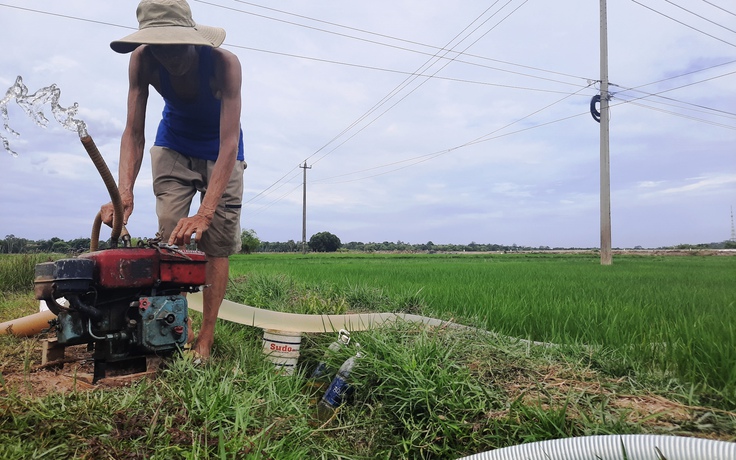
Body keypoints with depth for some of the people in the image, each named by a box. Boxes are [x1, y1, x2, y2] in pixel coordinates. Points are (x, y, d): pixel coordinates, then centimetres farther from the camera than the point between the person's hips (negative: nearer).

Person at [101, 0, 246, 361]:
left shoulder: (225, 64, -32)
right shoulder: (142, 61, -22)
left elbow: (229, 144, -39)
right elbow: (133, 133, -21)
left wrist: (205, 213, -48)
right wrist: (124, 192, -39)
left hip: (219, 152, -2)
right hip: (173, 146, 3)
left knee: (216, 244, -7)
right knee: (170, 236, -10)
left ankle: (205, 340, 0)